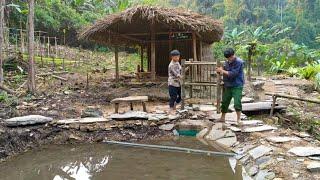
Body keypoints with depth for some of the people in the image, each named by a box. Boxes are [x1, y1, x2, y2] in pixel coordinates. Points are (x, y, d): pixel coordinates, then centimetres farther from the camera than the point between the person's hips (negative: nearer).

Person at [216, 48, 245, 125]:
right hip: (227, 85, 7)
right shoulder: (227, 62, 6)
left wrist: (222, 71, -17)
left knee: (237, 103, -10)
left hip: (237, 86, -7)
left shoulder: (239, 62, -14)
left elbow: (233, 74, -21)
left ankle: (238, 120, 2)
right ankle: (222, 117, 27)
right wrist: (220, 70, -8)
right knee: (224, 102, 12)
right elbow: (224, 71, 14)